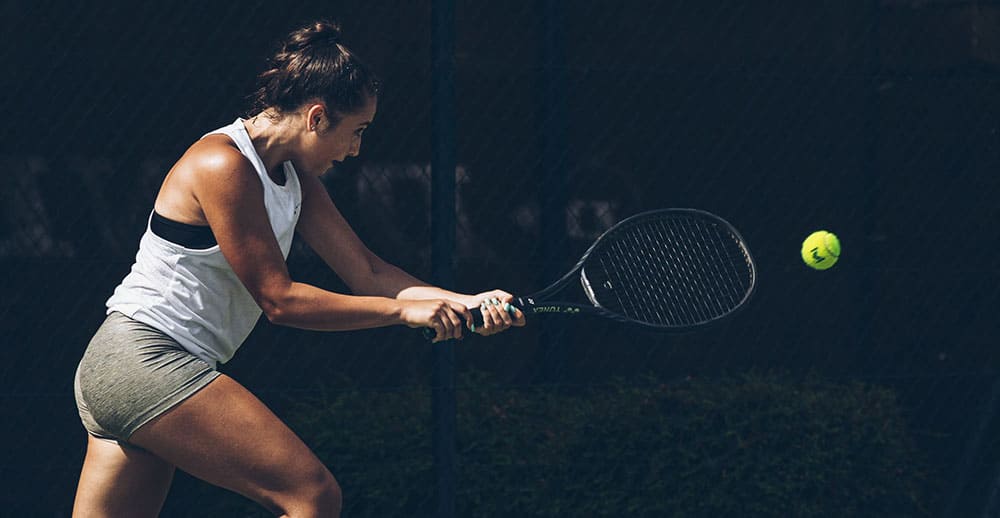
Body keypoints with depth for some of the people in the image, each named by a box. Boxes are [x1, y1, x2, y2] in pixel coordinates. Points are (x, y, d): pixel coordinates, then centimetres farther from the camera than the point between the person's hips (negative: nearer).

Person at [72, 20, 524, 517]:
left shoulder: (293, 175, 13)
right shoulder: (224, 165, -15)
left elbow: (367, 272, 10)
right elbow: (278, 299, -16)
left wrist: (467, 304, -3)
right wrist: (405, 310, -14)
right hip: (148, 360, -10)